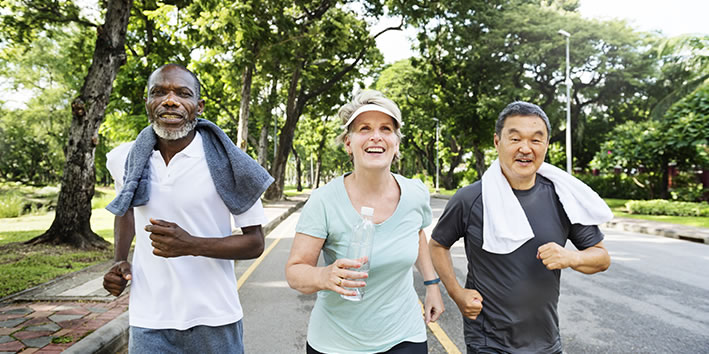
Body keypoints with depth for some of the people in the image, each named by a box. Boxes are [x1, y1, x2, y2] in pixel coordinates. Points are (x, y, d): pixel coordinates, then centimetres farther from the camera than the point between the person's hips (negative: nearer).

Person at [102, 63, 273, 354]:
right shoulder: (125, 158, 0)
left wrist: (192, 245, -23)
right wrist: (120, 261, 6)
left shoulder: (226, 163, -12)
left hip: (214, 319, -2)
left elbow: (255, 244, -9)